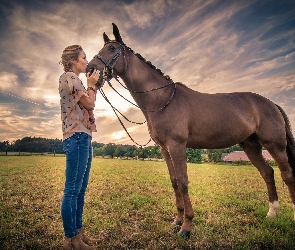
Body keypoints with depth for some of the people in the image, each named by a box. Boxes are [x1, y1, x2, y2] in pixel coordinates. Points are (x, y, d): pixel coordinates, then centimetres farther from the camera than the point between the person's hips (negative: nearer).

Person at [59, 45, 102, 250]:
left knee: (80, 189, 11)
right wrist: (92, 84, 5)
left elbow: (87, 105, 23)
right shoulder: (69, 77, -5)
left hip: (83, 136, 10)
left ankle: (79, 233, 21)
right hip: (77, 136, -10)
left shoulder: (75, 80, 24)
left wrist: (93, 85, 19)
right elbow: (90, 104, -10)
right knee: (72, 190, -6)